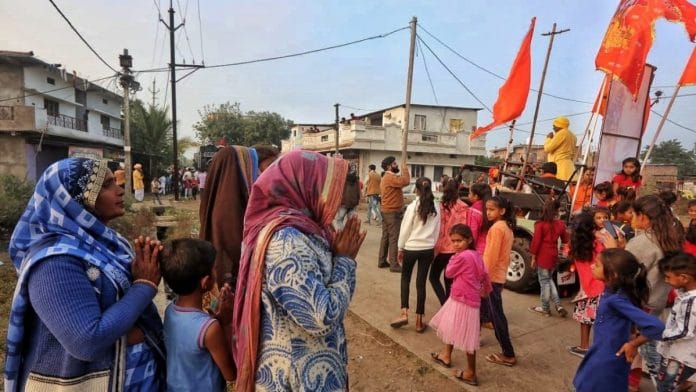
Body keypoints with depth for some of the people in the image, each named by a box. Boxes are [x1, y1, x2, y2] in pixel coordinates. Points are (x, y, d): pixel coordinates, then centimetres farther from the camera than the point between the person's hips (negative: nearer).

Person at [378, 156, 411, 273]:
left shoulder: (386, 178, 17)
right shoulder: (391, 177, -17)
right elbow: (405, 181, -29)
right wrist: (405, 168, -17)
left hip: (386, 211, 11)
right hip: (392, 212, -11)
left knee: (385, 237, 13)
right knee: (394, 238, -7)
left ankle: (382, 261, 20)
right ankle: (394, 265, -3)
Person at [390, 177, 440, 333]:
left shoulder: (412, 207, -12)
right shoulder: (436, 207, -1)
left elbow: (405, 229, -7)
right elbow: (437, 230, 7)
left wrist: (400, 248, 4)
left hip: (411, 248, -3)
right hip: (428, 249, 3)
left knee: (405, 278, 17)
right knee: (421, 282, 9)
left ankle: (404, 313, 6)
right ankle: (419, 321, 14)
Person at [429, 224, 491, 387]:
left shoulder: (463, 256, -24)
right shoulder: (475, 254, 4)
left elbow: (449, 273, -12)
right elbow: (484, 275, 14)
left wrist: (453, 257, -1)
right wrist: (486, 290, 27)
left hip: (464, 301, -10)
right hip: (459, 299, 10)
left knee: (467, 338, 3)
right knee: (450, 328, 26)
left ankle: (471, 374, 17)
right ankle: (446, 356, 45)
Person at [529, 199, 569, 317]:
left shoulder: (540, 224, -13)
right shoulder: (560, 224, 1)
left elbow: (536, 242, -13)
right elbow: (565, 240, 12)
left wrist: (533, 257, -4)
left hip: (542, 256, -5)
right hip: (553, 256, 5)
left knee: (544, 281, 5)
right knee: (549, 279, 21)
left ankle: (545, 309, 16)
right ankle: (558, 306, 16)